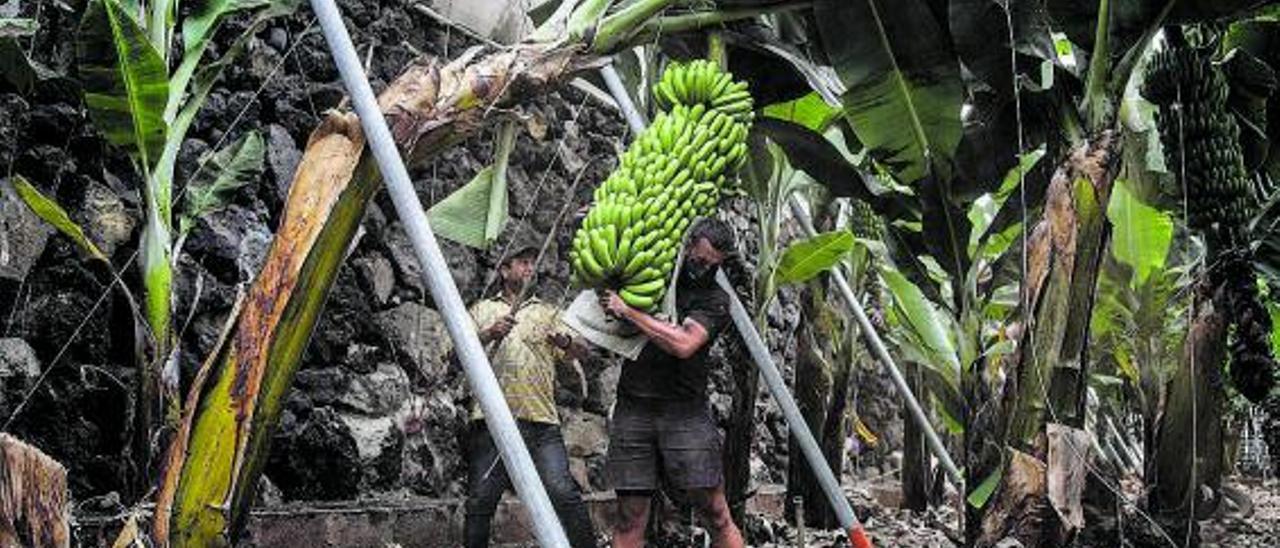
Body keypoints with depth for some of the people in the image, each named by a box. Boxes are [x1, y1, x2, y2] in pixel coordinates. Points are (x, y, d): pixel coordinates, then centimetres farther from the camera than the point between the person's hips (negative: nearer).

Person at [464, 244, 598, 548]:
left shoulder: (547, 313, 23)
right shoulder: (482, 311, 20)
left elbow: (583, 352, 11)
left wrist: (567, 342, -13)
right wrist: (488, 335, -11)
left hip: (541, 419, 0)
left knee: (564, 493, -13)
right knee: (481, 499, -4)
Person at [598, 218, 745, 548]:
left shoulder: (716, 301, 0)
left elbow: (683, 344, -17)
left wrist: (627, 311, -13)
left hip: (685, 413, -2)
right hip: (633, 409, 3)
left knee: (716, 513, -5)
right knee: (630, 517, 1)